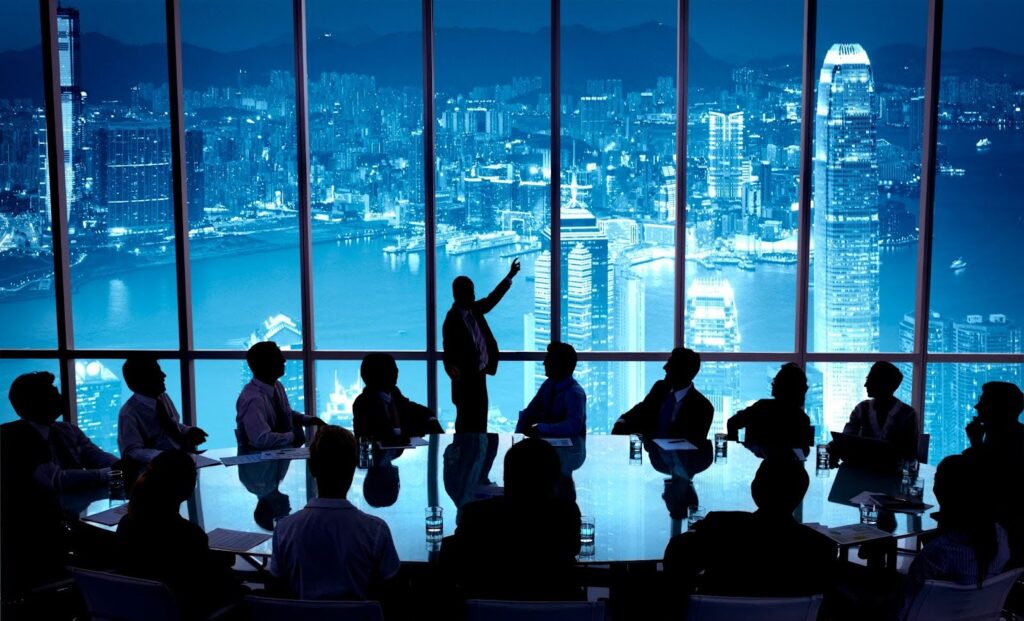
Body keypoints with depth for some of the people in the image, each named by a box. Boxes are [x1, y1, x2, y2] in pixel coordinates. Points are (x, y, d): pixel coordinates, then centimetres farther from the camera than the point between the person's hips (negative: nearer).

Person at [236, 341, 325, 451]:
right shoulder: (253, 399, -24)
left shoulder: (277, 386, 1)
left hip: (282, 452, 8)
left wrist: (310, 420, 1)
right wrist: (293, 436, -17)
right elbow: (262, 439, -29)